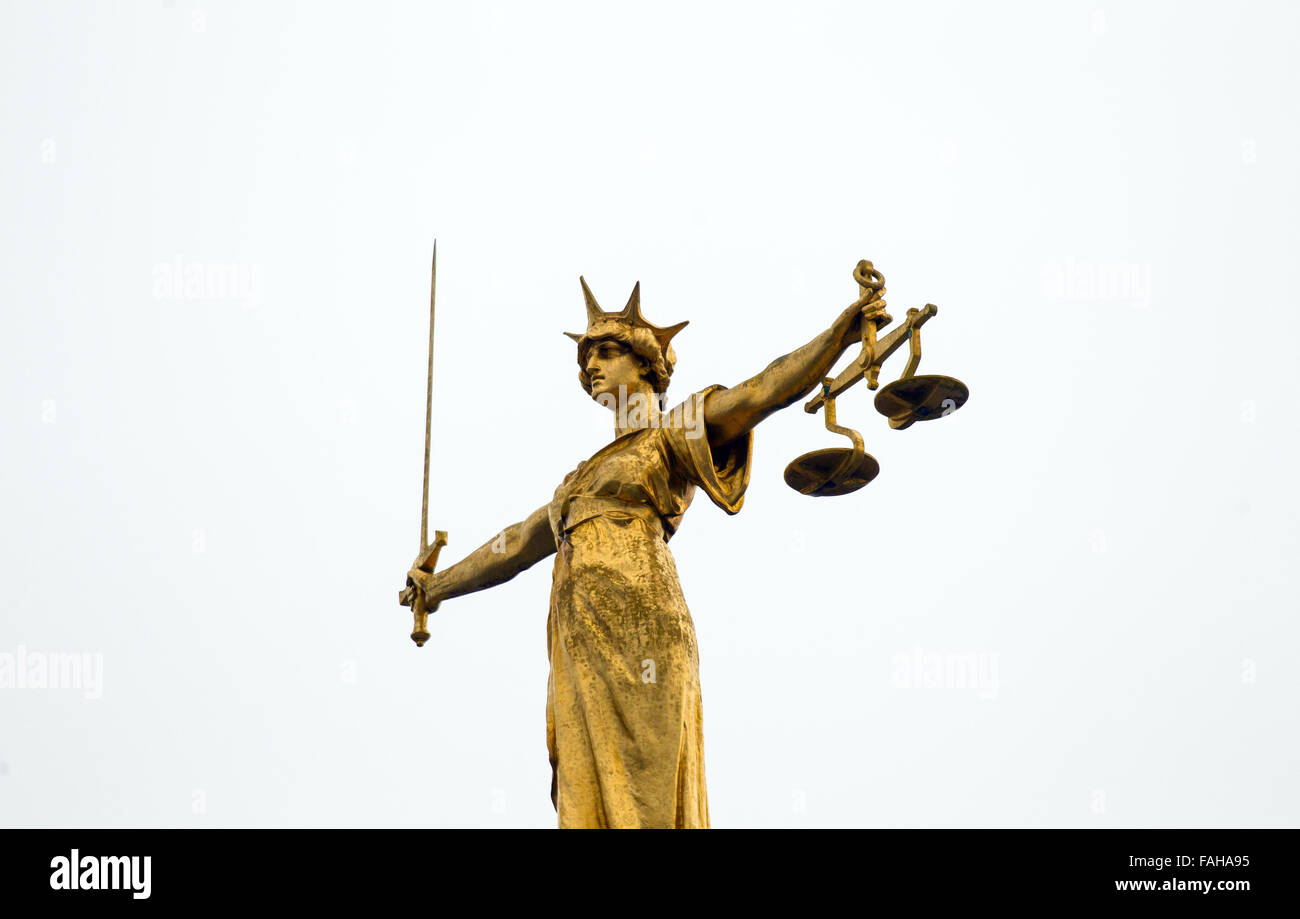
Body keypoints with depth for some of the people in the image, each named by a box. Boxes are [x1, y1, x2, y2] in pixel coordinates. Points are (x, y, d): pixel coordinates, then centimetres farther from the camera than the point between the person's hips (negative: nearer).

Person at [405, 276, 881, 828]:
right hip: (579, 649, 7)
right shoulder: (586, 473, 31)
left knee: (643, 796, -13)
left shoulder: (675, 434, 9)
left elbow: (765, 390, -5)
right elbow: (518, 542, 41)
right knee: (588, 799, -1)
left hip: (638, 633, -7)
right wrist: (438, 585, 50)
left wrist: (845, 327, -20)